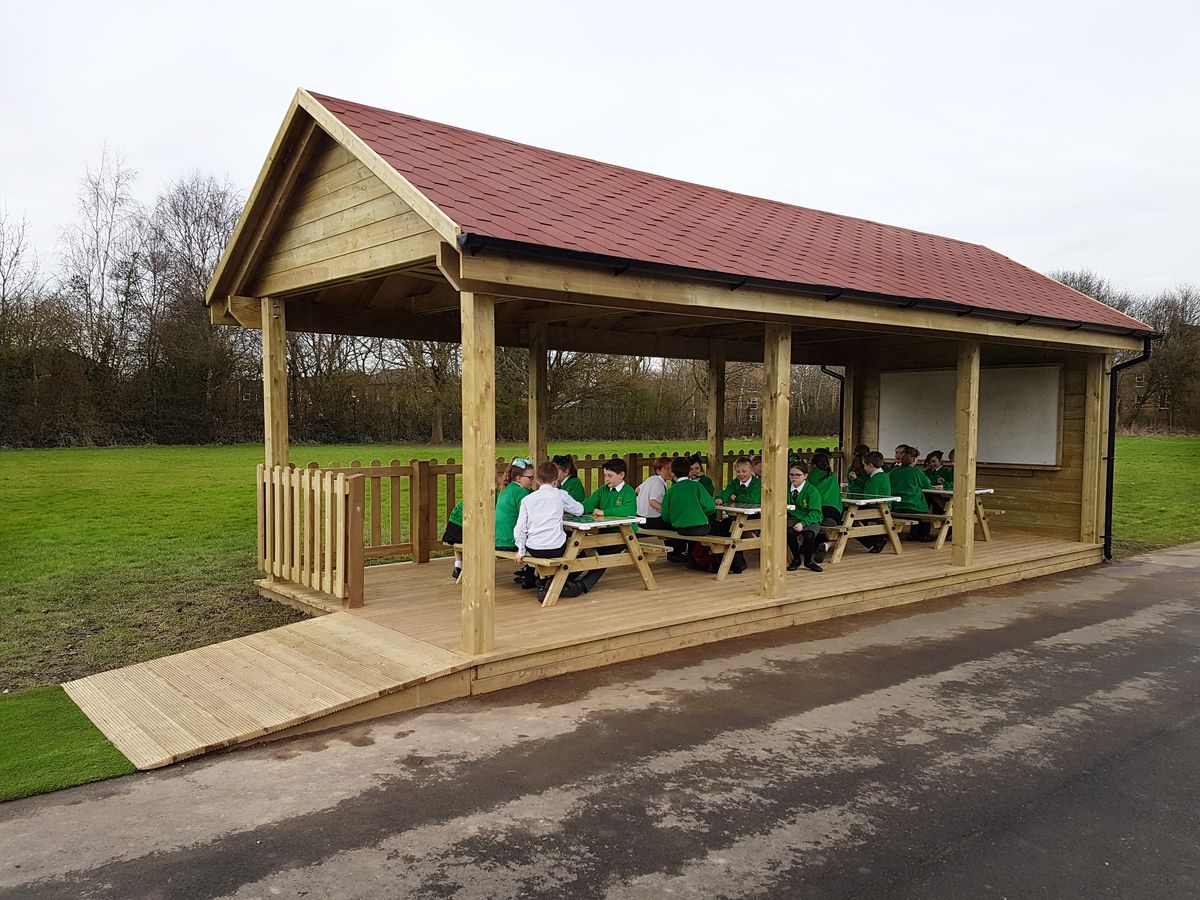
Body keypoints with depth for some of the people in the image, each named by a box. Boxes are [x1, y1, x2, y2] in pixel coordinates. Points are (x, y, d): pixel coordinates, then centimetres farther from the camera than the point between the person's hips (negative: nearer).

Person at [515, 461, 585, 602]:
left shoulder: (527, 499, 5)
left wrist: (520, 551, 10)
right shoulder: (561, 495, 1)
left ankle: (542, 584, 30)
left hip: (534, 549, 2)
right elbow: (579, 510, 15)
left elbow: (520, 528, 2)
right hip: (556, 548, -2)